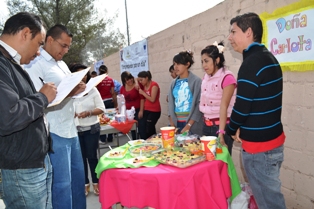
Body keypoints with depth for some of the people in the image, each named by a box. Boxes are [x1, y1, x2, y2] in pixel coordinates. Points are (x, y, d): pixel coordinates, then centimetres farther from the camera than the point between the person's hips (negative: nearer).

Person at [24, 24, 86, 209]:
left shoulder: (62, 64, 17)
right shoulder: (36, 64, -10)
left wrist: (78, 89, 3)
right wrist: (69, 93, -26)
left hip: (71, 130, 9)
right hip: (55, 133, -9)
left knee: (78, 176, 16)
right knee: (62, 184, 1)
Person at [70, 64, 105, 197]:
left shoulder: (92, 90, 0)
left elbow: (101, 108, -2)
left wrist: (88, 113, -18)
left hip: (92, 128, 0)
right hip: (75, 129, 0)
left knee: (92, 156, 8)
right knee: (81, 157, 11)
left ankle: (95, 183, 24)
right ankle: (85, 184, 26)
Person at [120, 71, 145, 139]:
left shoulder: (137, 86, -11)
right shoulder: (122, 88, 6)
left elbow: (142, 98, -12)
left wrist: (141, 110, -14)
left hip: (138, 111, -6)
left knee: (141, 129, -4)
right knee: (132, 129, 15)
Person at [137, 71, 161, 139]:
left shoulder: (154, 85, -14)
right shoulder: (144, 86, 9)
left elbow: (152, 99, -19)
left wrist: (143, 93, -13)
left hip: (154, 111, -7)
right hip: (146, 110, 7)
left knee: (147, 131, -8)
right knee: (151, 130, 8)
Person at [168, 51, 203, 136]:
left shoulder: (196, 81, -5)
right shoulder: (174, 83, 9)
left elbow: (199, 106, -9)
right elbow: (171, 104, 9)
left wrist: (188, 126, -14)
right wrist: (172, 125, 0)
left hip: (192, 125, -4)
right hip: (176, 123, 4)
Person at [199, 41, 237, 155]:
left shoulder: (227, 77, -13)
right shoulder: (206, 78, 8)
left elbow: (224, 106, -19)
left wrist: (221, 132, -23)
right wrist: (205, 123, 8)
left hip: (221, 125, -7)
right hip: (207, 125, 7)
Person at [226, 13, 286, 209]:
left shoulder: (252, 62, -19)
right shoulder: (268, 58, 11)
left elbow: (242, 106, -21)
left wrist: (231, 130, -2)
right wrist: (242, 128, 10)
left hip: (259, 145, -9)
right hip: (271, 140, 9)